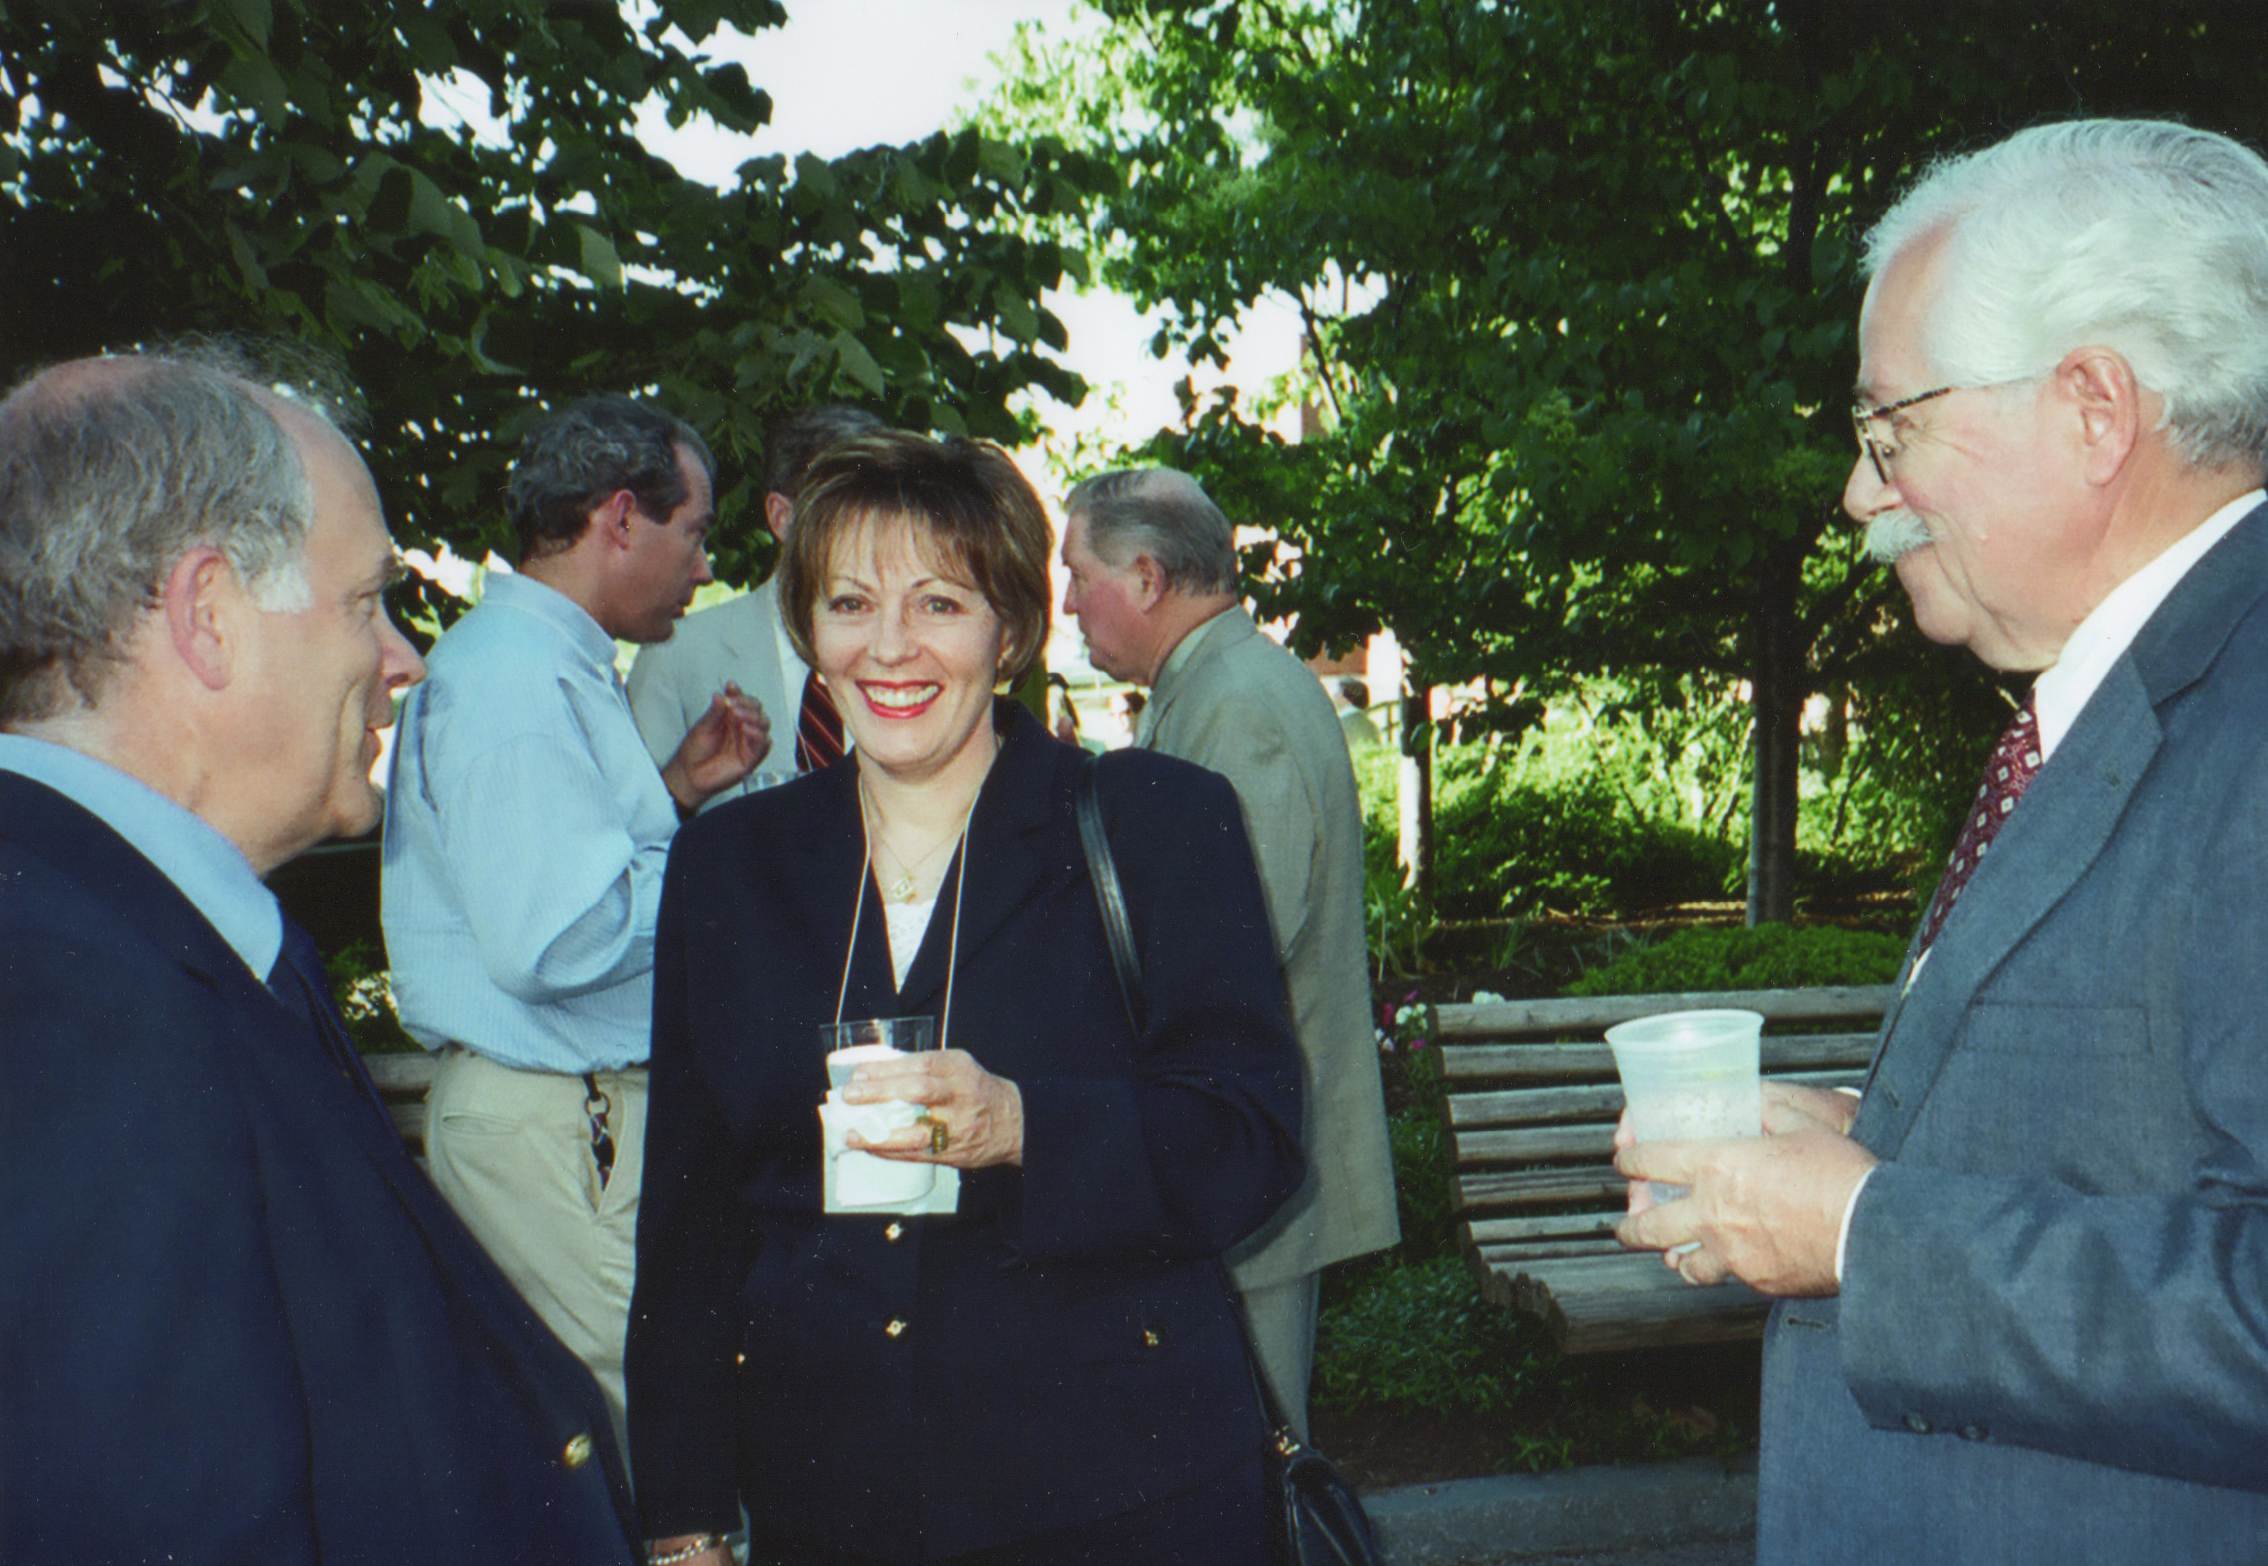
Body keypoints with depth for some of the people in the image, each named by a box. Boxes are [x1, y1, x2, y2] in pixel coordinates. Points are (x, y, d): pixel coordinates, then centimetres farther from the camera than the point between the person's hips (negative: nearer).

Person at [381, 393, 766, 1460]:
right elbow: (558, 935, -26)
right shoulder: (512, 675, -18)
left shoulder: (555, 665, 16)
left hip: (594, 1106, 10)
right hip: (550, 1125, -10)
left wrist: (675, 787, 11)